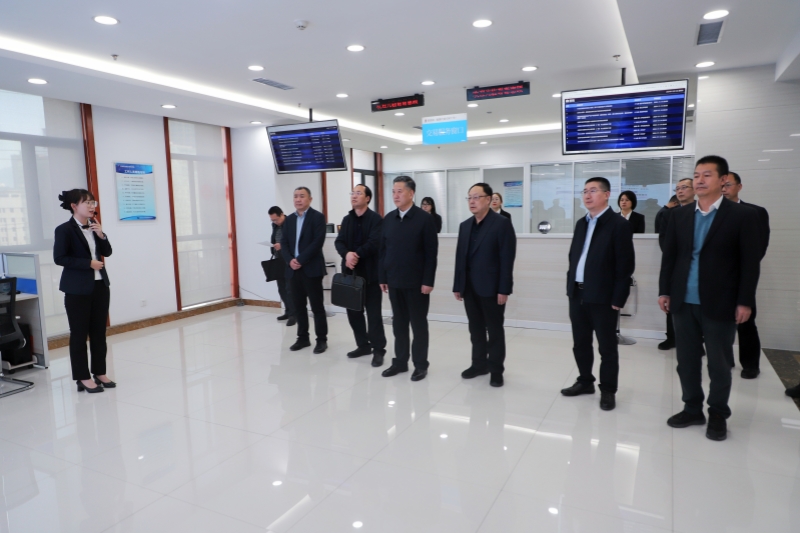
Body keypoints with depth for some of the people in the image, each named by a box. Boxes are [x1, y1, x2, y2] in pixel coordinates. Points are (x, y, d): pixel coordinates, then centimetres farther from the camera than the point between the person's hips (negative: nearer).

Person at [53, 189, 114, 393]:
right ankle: (83, 378, 11)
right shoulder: (64, 229, -9)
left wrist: (101, 234, -5)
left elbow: (107, 252, 10)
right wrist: (89, 263, -17)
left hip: (100, 285, 6)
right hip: (78, 289, -6)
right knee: (79, 333, 3)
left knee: (99, 331, 10)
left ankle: (100, 373, 20)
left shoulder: (94, 227, 10)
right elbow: (59, 258, -14)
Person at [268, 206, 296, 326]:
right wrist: (274, 251, 7)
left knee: (289, 289, -5)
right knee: (281, 288, 11)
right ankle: (288, 311, 23)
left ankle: (293, 314, 3)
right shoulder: (275, 225, 12)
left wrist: (282, 245, -22)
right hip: (278, 261, 8)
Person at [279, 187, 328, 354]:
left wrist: (301, 260, -17)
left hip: (311, 269, -6)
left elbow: (318, 242, -14)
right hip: (294, 269, 6)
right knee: (299, 306, 11)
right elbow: (284, 243, 10)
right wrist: (290, 260, -8)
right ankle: (303, 338, 22)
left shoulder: (317, 217, -4)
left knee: (317, 306, 0)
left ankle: (322, 340, 10)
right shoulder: (289, 219, 15)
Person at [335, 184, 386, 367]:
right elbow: (339, 242, 2)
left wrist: (356, 254, -22)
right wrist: (347, 254, -18)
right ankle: (363, 345, 26)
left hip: (370, 272, -6)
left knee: (373, 313, -2)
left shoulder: (376, 219, -5)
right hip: (351, 272, 6)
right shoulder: (347, 219, 13)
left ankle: (378, 350, 8)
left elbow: (374, 243, -17)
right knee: (353, 311, 11)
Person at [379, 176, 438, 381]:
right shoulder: (388, 219, 8)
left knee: (418, 324, 6)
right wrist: (382, 277, 6)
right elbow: (383, 249, 9)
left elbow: (431, 253, -10)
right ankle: (400, 361, 24)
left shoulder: (424, 219, -7)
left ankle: (420, 365, 17)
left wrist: (428, 281, -14)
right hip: (394, 281, 5)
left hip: (416, 282, -4)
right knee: (399, 323, 12)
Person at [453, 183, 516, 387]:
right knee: (476, 329, 13)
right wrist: (457, 285, 8)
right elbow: (460, 257, 11)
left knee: (495, 330, 7)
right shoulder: (465, 225, 11)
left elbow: (507, 259, -13)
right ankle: (479, 364, 26)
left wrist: (504, 289, -17)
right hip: (469, 288, 6)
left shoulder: (502, 223, -8)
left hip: (491, 288, -5)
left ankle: (496, 369, 18)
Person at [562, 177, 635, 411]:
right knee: (580, 343, 15)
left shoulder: (618, 224, -9)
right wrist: (570, 286, 9)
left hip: (603, 297, -6)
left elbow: (625, 265, -12)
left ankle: (608, 390, 20)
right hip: (578, 294, 7)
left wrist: (618, 299, -15)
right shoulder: (581, 223, 12)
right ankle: (585, 381, 32)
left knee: (607, 347, 6)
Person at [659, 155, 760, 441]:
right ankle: (692, 409, 27)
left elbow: (750, 262, -5)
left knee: (719, 363, 8)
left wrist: (745, 301, -9)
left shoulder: (743, 215, -3)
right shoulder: (680, 215, 7)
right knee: (687, 361, 11)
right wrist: (665, 291, 4)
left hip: (719, 303, -3)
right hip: (684, 302, 4)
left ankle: (718, 415, 25)